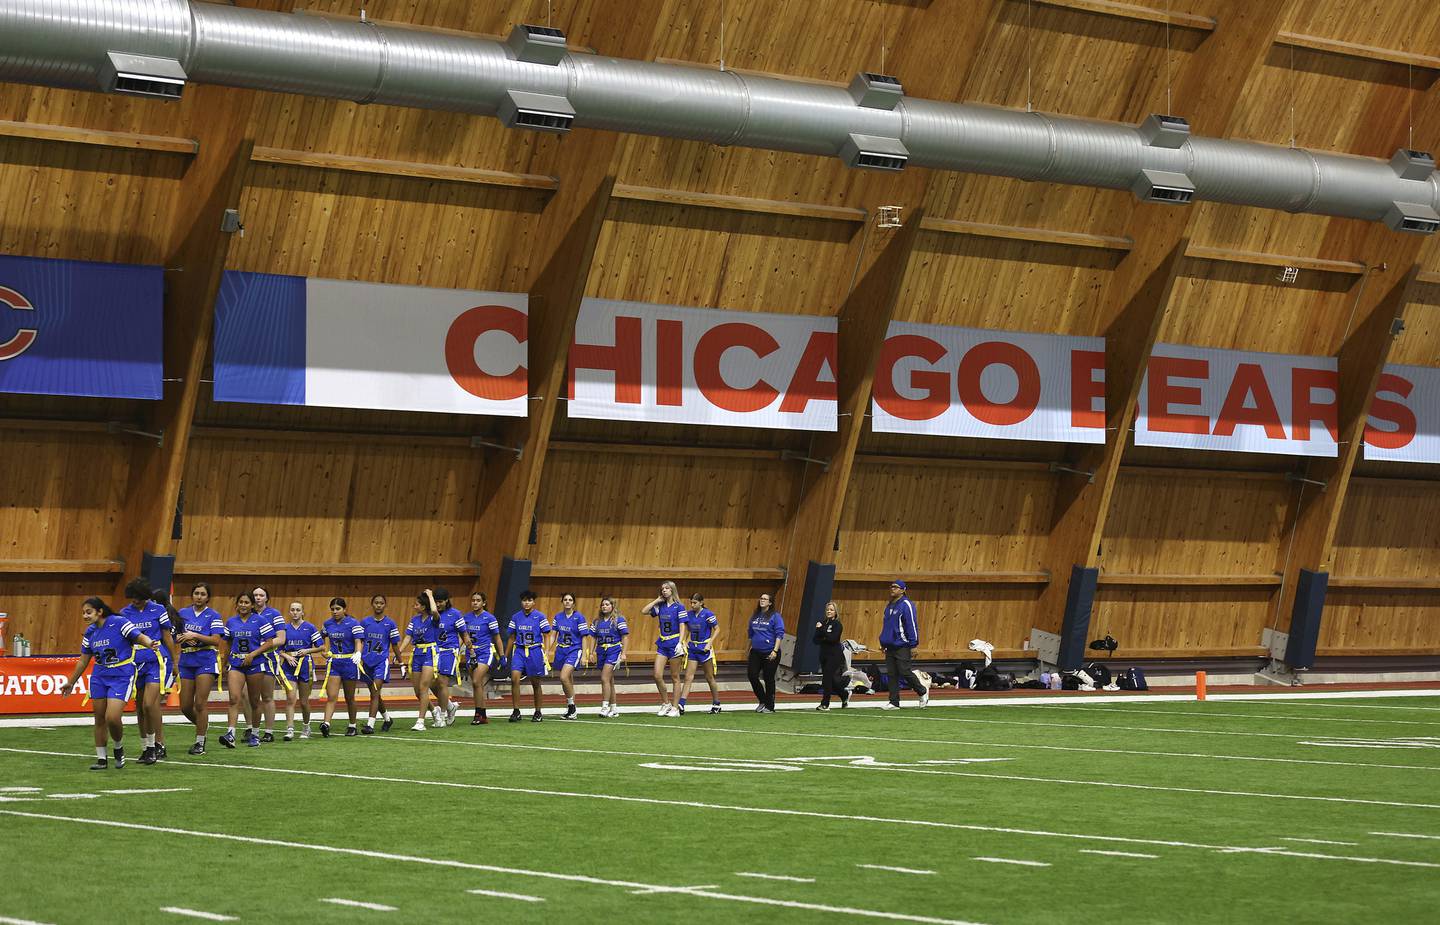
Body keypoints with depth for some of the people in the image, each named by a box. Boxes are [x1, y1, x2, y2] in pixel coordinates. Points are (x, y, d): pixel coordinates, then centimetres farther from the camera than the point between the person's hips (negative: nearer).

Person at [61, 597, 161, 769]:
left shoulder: (119, 623, -12)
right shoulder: (90, 633, 7)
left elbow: (139, 636, -18)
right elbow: (83, 661, 18)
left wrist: (149, 644, -42)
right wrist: (71, 682, 23)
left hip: (121, 676, -6)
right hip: (99, 677, 6)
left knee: (112, 718, -17)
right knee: (99, 719, 6)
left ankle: (118, 748, 12)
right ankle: (101, 759, 17)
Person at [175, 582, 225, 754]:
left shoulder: (213, 616, -1)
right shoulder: (183, 613, 11)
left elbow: (216, 640, -11)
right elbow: (175, 637, 13)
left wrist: (195, 636, -19)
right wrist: (182, 638, -9)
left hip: (206, 662, -5)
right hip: (186, 662, 5)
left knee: (200, 704, -8)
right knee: (185, 707, 4)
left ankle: (200, 742, 2)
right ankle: (203, 726, 32)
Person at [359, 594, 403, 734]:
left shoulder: (390, 624, 0)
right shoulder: (364, 622, 5)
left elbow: (395, 645, 6)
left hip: (382, 661, -4)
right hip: (367, 662, 4)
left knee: (375, 693, -14)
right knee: (375, 694, 14)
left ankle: (370, 725, -18)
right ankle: (387, 719, 35)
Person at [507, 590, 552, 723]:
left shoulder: (540, 617, -3)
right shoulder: (515, 617, 6)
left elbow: (546, 636, -1)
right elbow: (512, 638, 14)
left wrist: (545, 653, -10)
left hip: (535, 651, -2)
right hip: (519, 651, 2)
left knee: (535, 683, 6)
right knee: (514, 678, -16)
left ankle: (538, 713, 20)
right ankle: (516, 711, -11)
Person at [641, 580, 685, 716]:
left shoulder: (679, 607, -6)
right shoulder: (660, 606, 9)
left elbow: (682, 626, -11)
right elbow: (645, 611, 3)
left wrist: (680, 642, -21)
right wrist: (657, 600, 3)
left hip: (674, 643, -5)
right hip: (662, 643, 5)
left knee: (675, 677, 1)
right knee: (657, 675, -4)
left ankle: (675, 708, 6)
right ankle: (666, 704, 11)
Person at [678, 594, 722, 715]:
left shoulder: (708, 614, -11)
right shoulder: (688, 614, 4)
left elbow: (716, 629, -6)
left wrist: (710, 644, -14)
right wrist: (686, 642, 2)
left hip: (705, 648, -4)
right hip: (692, 648, 4)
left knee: (709, 678, 7)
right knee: (688, 677, -4)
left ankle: (716, 704, 22)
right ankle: (681, 706, -11)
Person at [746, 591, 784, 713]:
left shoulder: (775, 617, -6)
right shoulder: (755, 616, 12)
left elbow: (779, 634, -11)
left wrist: (775, 651, -20)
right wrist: (749, 650, 21)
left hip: (769, 653, -5)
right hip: (756, 652, 5)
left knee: (768, 679, 1)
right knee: (752, 676, -4)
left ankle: (769, 706, 11)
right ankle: (763, 701, 16)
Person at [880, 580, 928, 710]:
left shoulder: (906, 605, -10)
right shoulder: (889, 606, 15)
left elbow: (912, 626, -13)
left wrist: (913, 645, -16)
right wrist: (883, 643, 20)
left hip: (902, 646, -8)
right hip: (890, 647, 8)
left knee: (905, 672, -7)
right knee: (892, 675, 5)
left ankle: (923, 691, 15)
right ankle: (894, 702, 7)